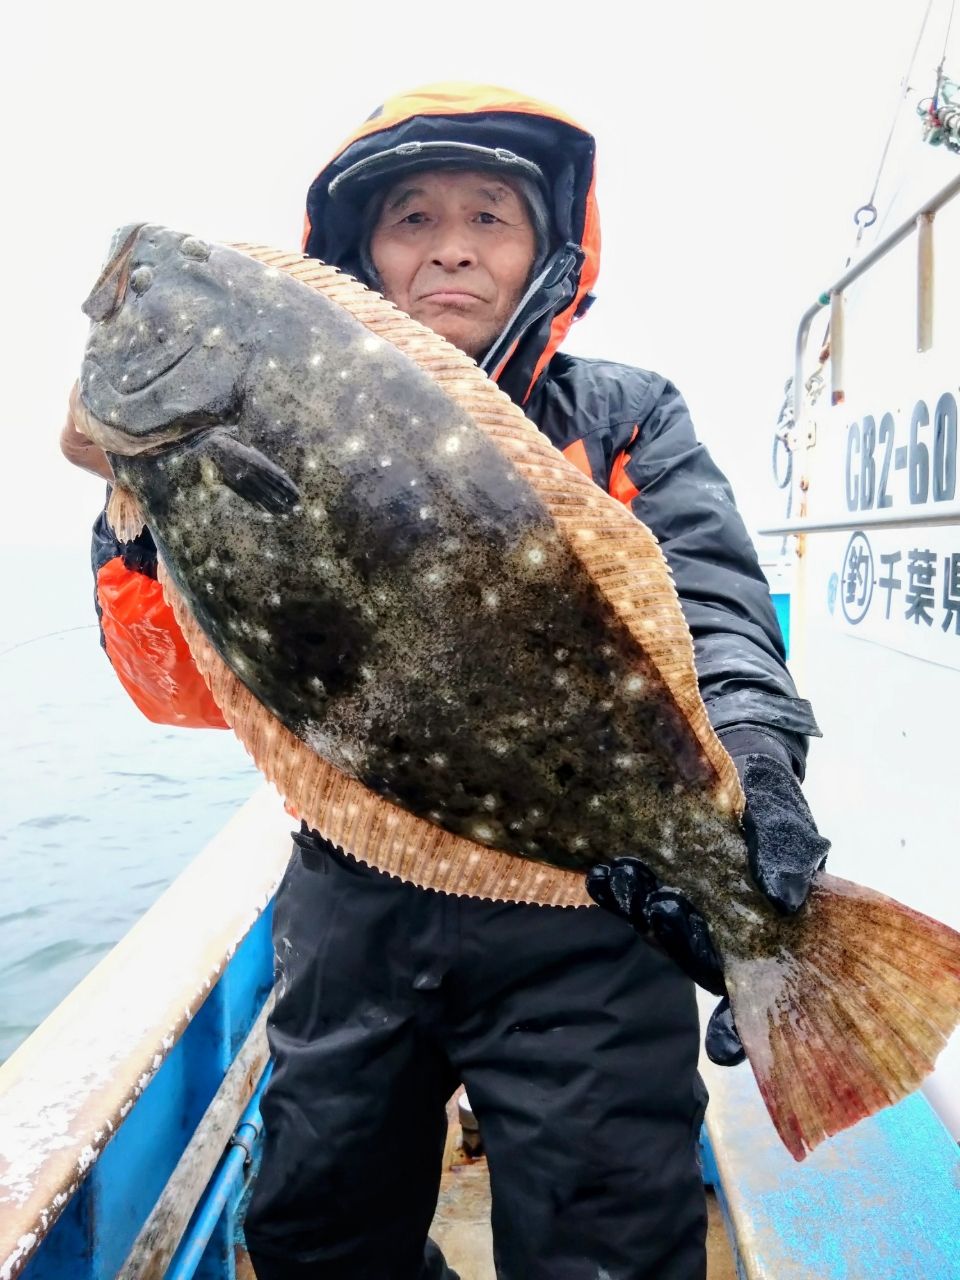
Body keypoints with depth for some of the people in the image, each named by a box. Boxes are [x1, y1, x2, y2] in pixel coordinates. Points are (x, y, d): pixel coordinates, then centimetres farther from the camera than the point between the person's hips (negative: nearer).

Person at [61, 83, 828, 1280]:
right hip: (353, 905, 3)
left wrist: (752, 762, -32)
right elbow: (199, 686, -1)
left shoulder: (622, 417, 3)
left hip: (583, 917, -2)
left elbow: (711, 612, -11)